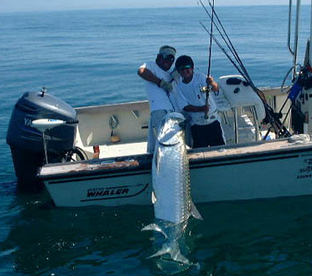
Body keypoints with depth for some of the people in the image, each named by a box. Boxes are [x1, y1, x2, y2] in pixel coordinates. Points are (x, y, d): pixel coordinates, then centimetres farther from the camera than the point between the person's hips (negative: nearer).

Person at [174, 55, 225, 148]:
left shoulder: (200, 77, -6)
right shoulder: (179, 86, -2)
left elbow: (216, 89, -20)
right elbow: (184, 106, -6)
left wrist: (212, 83, -44)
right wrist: (201, 109, -22)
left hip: (212, 119, -1)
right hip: (196, 124, 1)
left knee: (219, 146, 1)